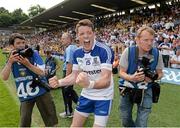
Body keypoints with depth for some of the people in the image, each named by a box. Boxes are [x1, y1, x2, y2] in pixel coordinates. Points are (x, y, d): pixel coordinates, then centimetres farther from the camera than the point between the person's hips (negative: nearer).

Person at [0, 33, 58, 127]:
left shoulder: (33, 53, -9)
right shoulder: (11, 58, 0)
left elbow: (42, 72, -16)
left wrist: (28, 64, -28)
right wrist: (10, 62, -22)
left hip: (40, 91, -2)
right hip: (25, 95, 3)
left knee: (51, 121, 9)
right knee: (24, 123, 14)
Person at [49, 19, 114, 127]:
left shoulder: (105, 50, -24)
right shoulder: (77, 53, -3)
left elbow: (106, 80, -33)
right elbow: (75, 75, 5)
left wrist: (89, 84, -54)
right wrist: (59, 82, -13)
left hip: (103, 97, -5)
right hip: (86, 95, 6)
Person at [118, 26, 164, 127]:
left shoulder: (157, 54, -11)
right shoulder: (128, 51, -17)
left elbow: (160, 73, 3)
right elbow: (121, 72, -10)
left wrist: (153, 77, -20)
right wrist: (131, 78, -32)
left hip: (145, 91, 0)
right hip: (128, 90, 0)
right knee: (126, 121, 15)